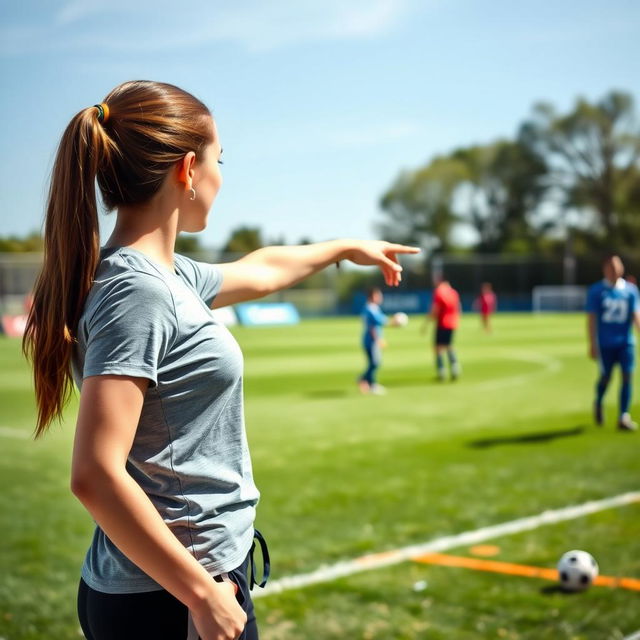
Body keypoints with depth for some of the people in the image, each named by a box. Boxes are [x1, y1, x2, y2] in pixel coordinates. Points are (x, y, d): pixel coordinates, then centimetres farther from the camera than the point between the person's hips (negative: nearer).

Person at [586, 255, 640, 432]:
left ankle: (624, 417, -1)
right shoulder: (596, 291, 0)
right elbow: (591, 318, -2)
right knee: (605, 377, 2)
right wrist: (592, 344, -7)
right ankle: (598, 404, 32)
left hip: (626, 342, 2)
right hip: (605, 343, -2)